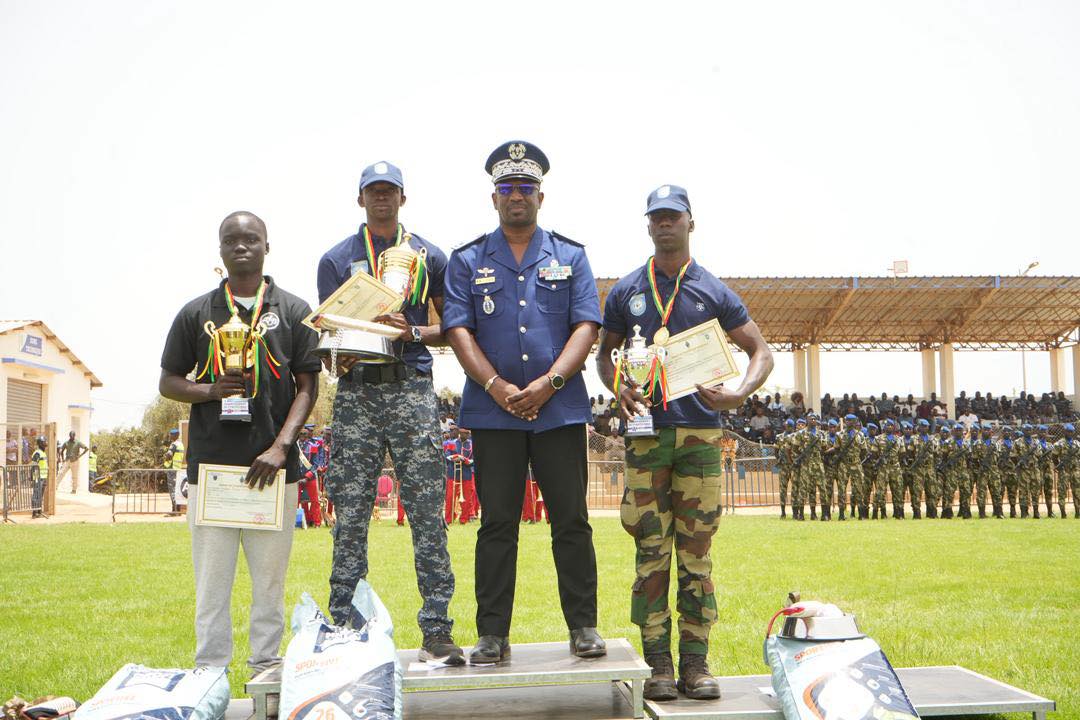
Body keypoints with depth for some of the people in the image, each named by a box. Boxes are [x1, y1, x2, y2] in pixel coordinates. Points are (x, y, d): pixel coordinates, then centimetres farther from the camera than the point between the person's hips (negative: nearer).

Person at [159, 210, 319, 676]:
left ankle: (266, 670, 15)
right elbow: (167, 383, 13)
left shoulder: (294, 312, 7)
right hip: (210, 463, 1)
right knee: (211, 578, 2)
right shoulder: (196, 314, 10)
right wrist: (211, 390, -8)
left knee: (270, 577, 5)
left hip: (272, 465, 0)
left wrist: (280, 446, -9)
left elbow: (308, 387, 4)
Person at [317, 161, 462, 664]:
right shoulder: (338, 259, 15)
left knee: (427, 512, -5)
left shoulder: (429, 257, 15)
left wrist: (412, 332, -6)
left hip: (412, 388, 0)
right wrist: (340, 357, -14)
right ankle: (342, 630, 8)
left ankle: (437, 631, -2)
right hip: (357, 391, 1)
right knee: (350, 514, 1)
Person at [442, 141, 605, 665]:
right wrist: (497, 387, -12)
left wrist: (548, 383, -12)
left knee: (571, 519, 2)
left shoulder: (570, 257, 11)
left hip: (560, 409, 0)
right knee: (497, 522, 3)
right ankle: (492, 634, 10)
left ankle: (584, 627, 12)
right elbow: (458, 330, 1)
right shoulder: (467, 261, 10)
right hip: (492, 410, 0)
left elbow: (586, 326, 2)